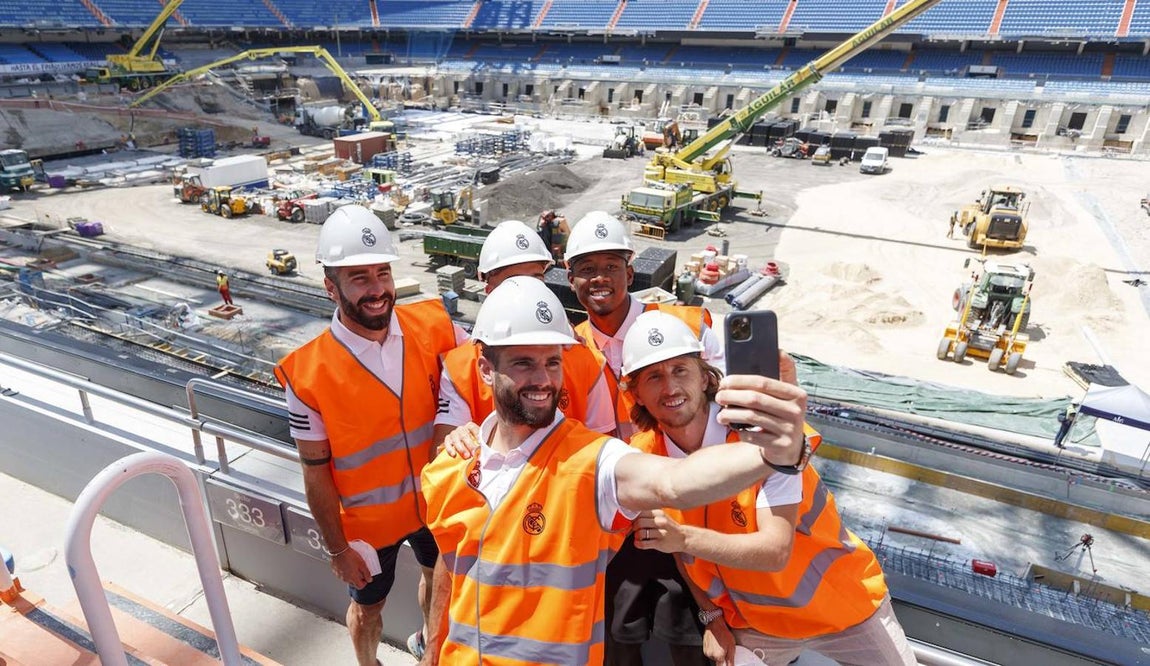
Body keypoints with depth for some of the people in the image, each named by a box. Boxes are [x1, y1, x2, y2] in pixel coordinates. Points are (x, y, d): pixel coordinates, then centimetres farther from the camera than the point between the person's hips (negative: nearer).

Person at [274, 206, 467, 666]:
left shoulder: (431, 326, -18)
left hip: (434, 501, 4)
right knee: (368, 606, 22)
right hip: (368, 521, -3)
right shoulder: (307, 373, -24)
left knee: (439, 577, 28)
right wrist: (337, 548, -6)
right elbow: (316, 474, -15)